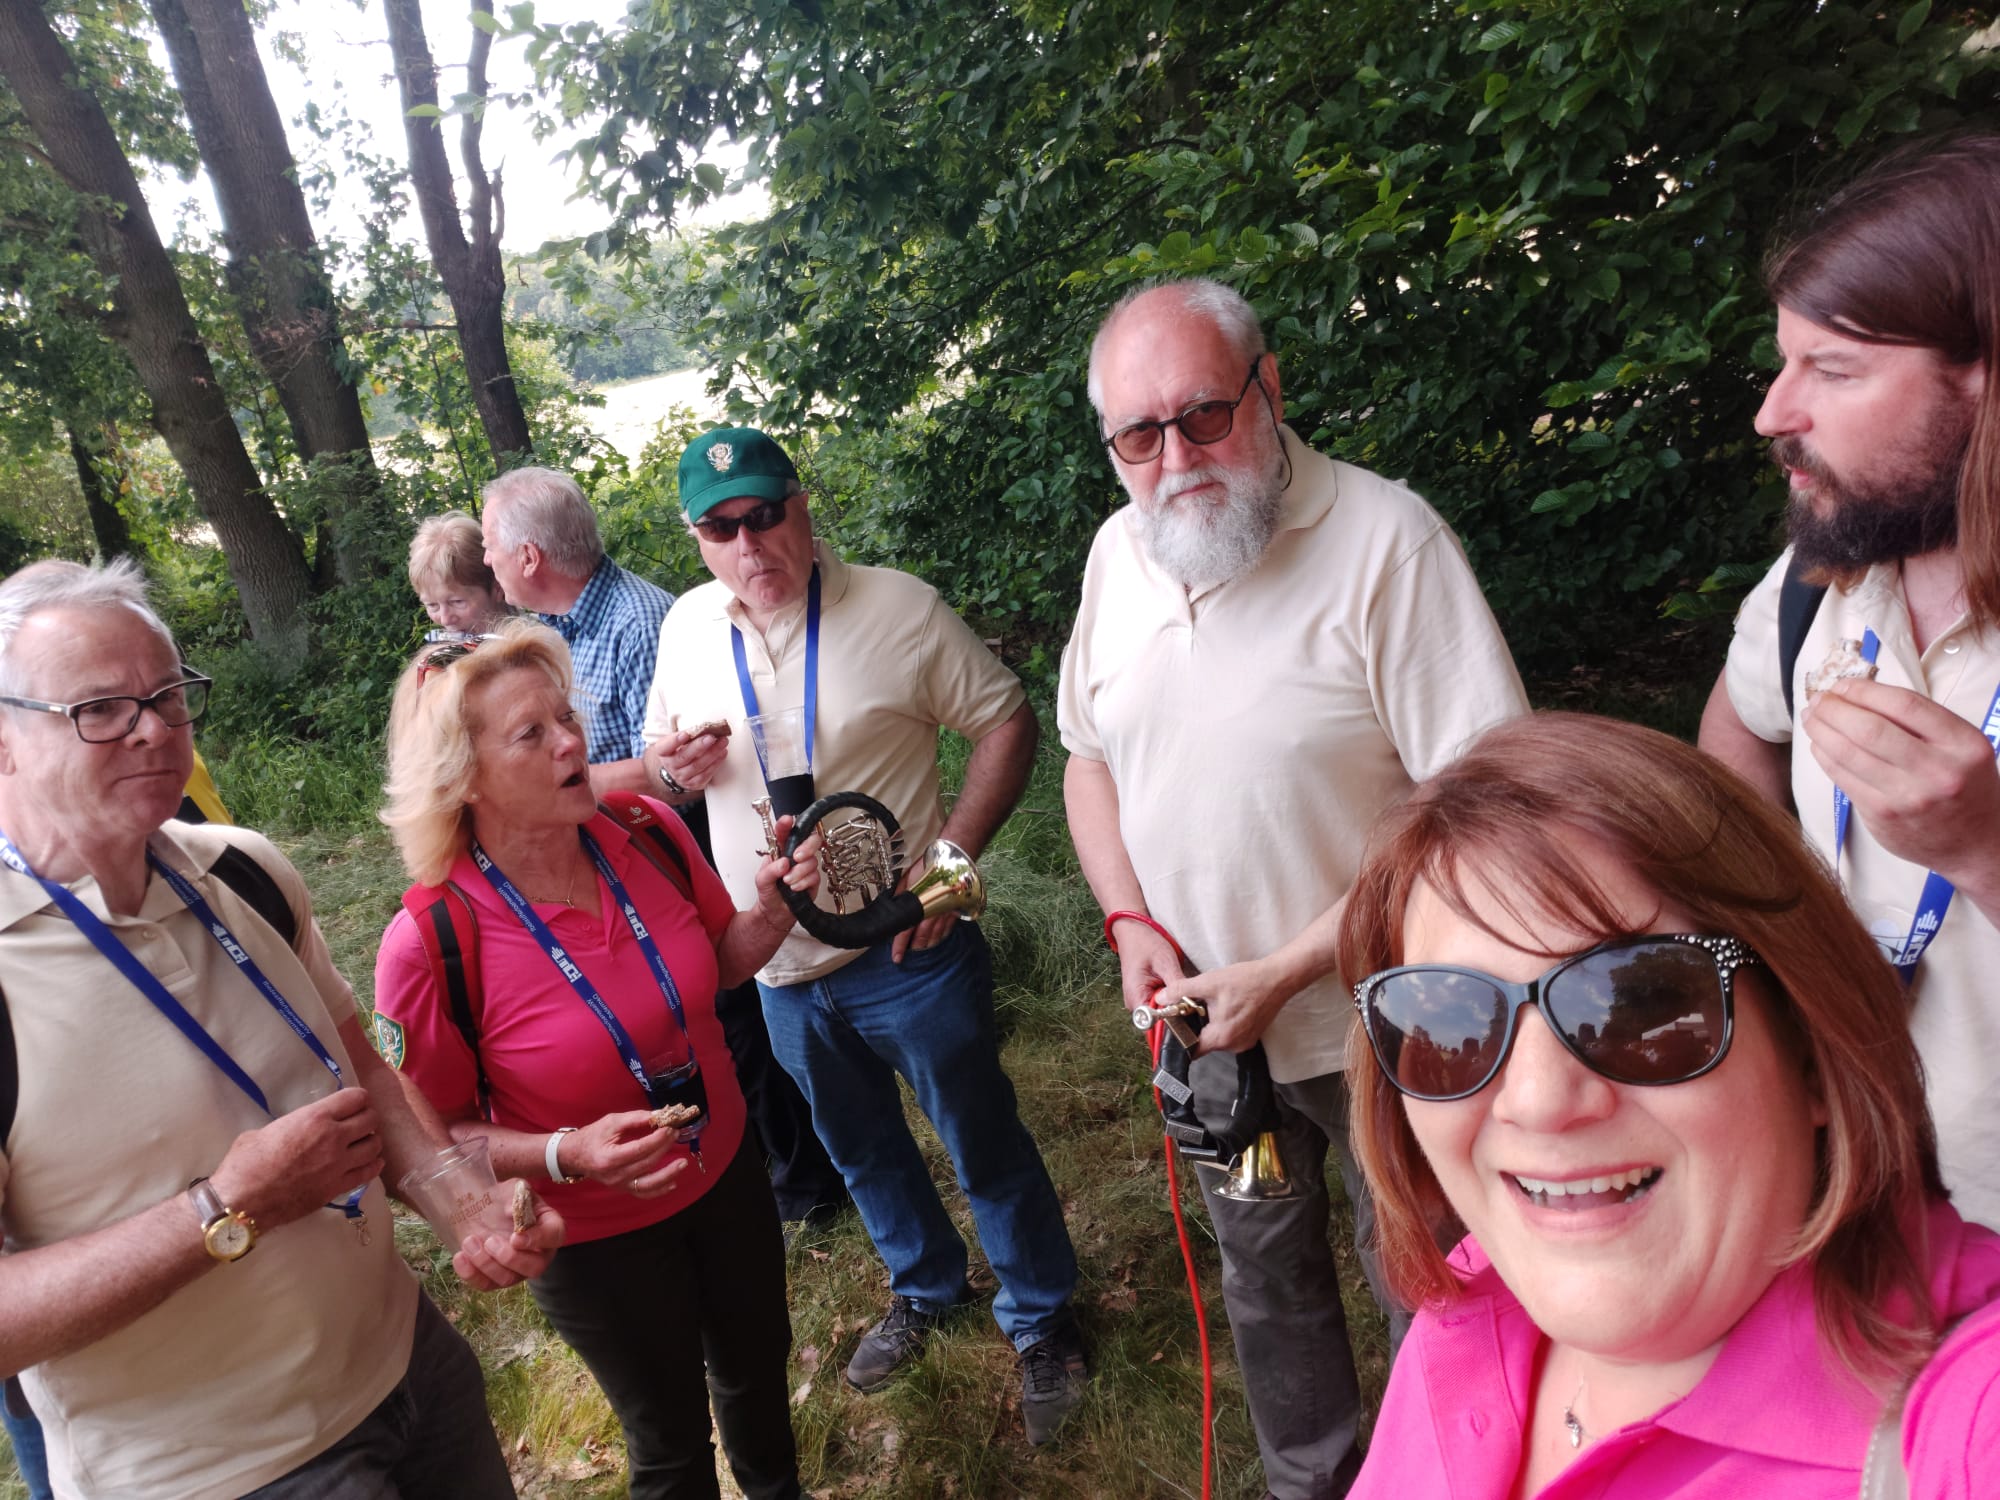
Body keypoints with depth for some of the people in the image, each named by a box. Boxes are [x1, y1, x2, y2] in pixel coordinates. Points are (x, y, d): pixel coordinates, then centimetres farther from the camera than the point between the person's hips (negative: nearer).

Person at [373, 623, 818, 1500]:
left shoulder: (648, 834, -16)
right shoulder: (429, 947, -29)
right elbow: (438, 1132, -14)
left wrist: (772, 909, -19)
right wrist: (569, 1155, -29)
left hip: (724, 1174, 5)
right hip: (596, 1240, -4)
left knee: (758, 1368, 29)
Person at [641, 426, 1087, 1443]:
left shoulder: (897, 608, -15)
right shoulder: (686, 627, 0)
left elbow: (1007, 722, -9)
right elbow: (662, 773, 12)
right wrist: (673, 773, -13)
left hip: (905, 955, -5)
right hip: (780, 967, 5)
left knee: (985, 1149, 11)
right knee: (862, 1152, 24)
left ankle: (1041, 1321, 36)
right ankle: (925, 1289, 50)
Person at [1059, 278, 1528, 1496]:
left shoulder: (1387, 539, -21)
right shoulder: (1117, 551, -1)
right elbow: (1090, 754, 10)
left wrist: (1287, 971, -23)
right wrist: (1131, 920, -5)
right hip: (1208, 1022, 6)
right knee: (1265, 1281, 24)